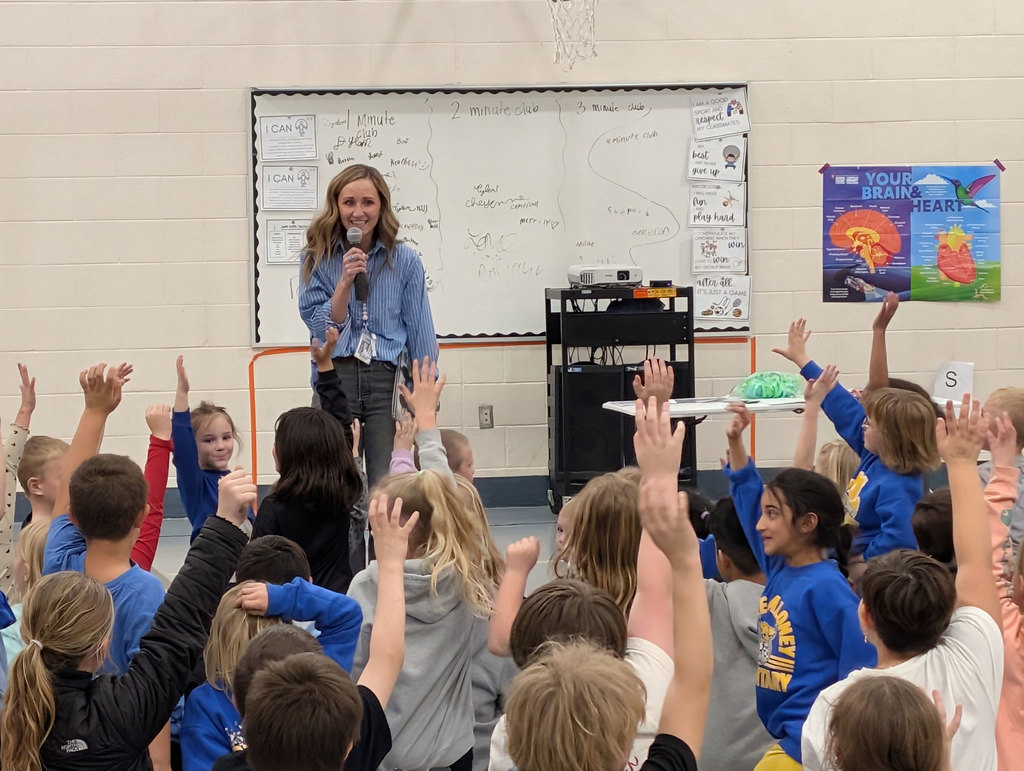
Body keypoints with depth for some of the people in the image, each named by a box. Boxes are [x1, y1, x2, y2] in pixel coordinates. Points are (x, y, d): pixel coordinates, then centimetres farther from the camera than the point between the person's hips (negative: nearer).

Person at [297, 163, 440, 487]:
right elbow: (323, 327, -3)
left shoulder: (404, 260, 2)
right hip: (334, 378, 1)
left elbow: (421, 337, 5)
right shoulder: (317, 258, 4)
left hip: (388, 380, -1)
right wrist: (345, 281, -16)